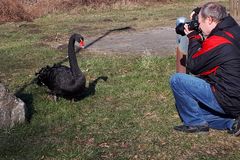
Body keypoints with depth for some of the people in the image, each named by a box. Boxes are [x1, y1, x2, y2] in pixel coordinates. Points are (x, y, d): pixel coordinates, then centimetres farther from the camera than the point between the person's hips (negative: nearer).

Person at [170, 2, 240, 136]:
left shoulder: (217, 41, -21)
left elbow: (193, 66, -8)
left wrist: (193, 37, 1)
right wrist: (200, 39, 8)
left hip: (227, 99, -10)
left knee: (176, 80, -9)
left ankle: (195, 123, 2)